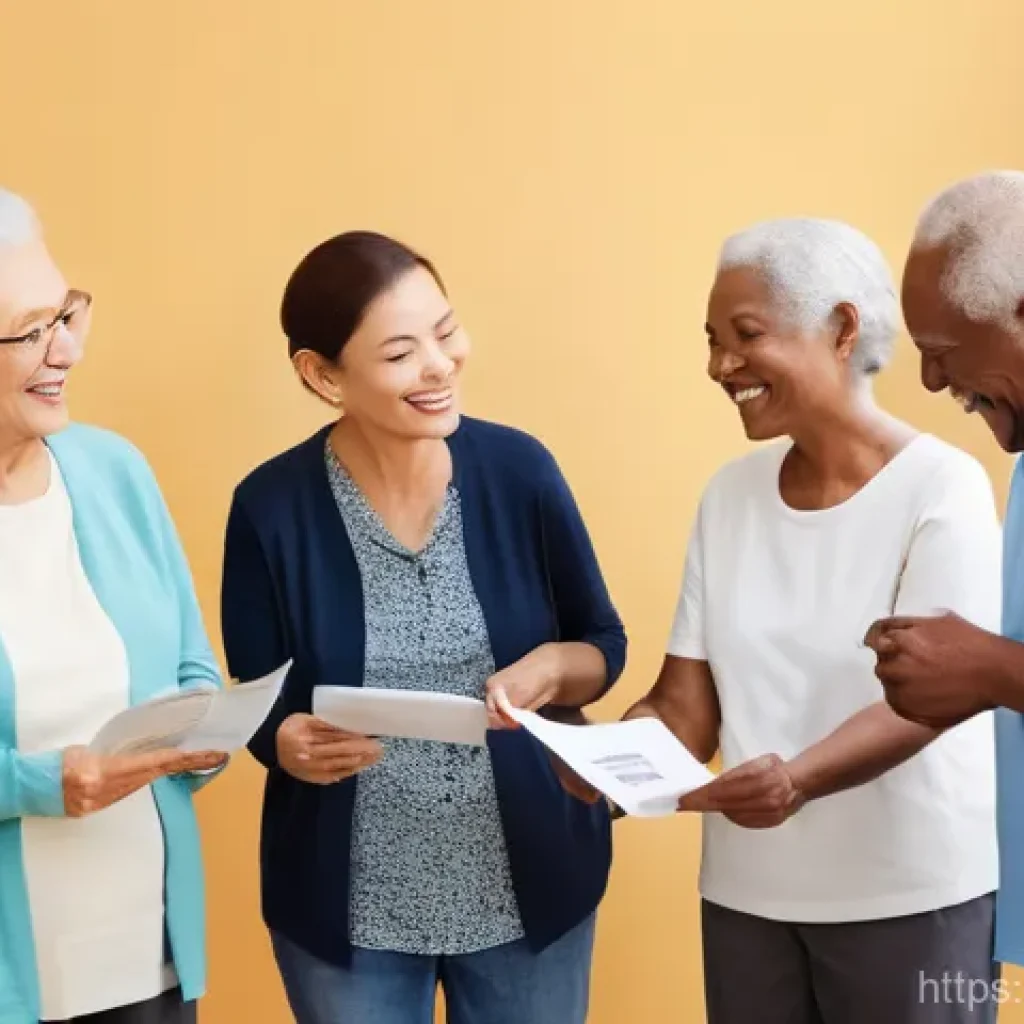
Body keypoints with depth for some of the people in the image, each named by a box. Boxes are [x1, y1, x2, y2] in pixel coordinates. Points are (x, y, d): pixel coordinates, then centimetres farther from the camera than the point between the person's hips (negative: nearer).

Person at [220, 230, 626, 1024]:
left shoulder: (518, 468, -9)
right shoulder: (272, 506, -13)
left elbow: (605, 648, 2)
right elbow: (259, 710, -3)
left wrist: (551, 668, -19)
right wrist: (294, 744, -25)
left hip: (532, 885, 2)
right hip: (348, 908, -1)